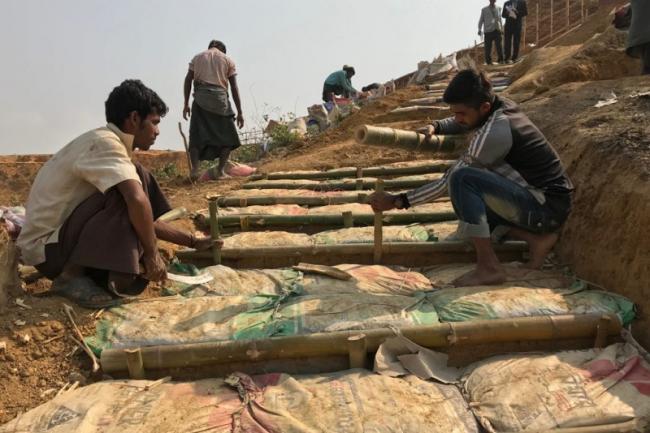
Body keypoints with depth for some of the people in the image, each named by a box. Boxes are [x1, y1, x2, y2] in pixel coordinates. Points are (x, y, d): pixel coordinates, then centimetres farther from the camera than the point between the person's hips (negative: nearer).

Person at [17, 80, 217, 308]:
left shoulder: (111, 146, 11)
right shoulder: (104, 141, -18)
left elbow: (146, 217, 14)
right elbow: (137, 201, -34)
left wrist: (193, 242, 14)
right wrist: (152, 253, -21)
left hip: (69, 240, 9)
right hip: (46, 249, -9)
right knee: (133, 189, -23)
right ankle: (71, 276, -16)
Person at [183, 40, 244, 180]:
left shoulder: (197, 57, 20)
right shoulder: (228, 60, 14)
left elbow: (188, 81, 10)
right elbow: (234, 88, 7)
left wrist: (186, 104, 14)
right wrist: (240, 112, 6)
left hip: (200, 98, 2)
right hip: (220, 98, -1)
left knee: (196, 136, 5)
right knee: (227, 137, 10)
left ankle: (195, 169, -9)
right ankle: (221, 171, 1)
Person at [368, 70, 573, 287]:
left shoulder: (494, 132, -25)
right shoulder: (502, 106, 1)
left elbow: (449, 180, -20)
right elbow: (460, 123, 23)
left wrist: (398, 201, -17)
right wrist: (436, 127, 2)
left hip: (546, 207, -9)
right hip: (547, 204, 9)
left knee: (463, 179, -25)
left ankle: (489, 267, -21)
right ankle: (536, 238, 7)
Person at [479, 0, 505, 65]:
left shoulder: (498, 8, 16)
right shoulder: (484, 10, 10)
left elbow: (500, 19, 22)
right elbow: (481, 20, 11)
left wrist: (502, 28, 20)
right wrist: (480, 29, 1)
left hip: (497, 30, 2)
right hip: (488, 30, -2)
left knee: (499, 45, -4)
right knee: (488, 46, -5)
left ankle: (500, 60, 2)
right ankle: (488, 61, 2)